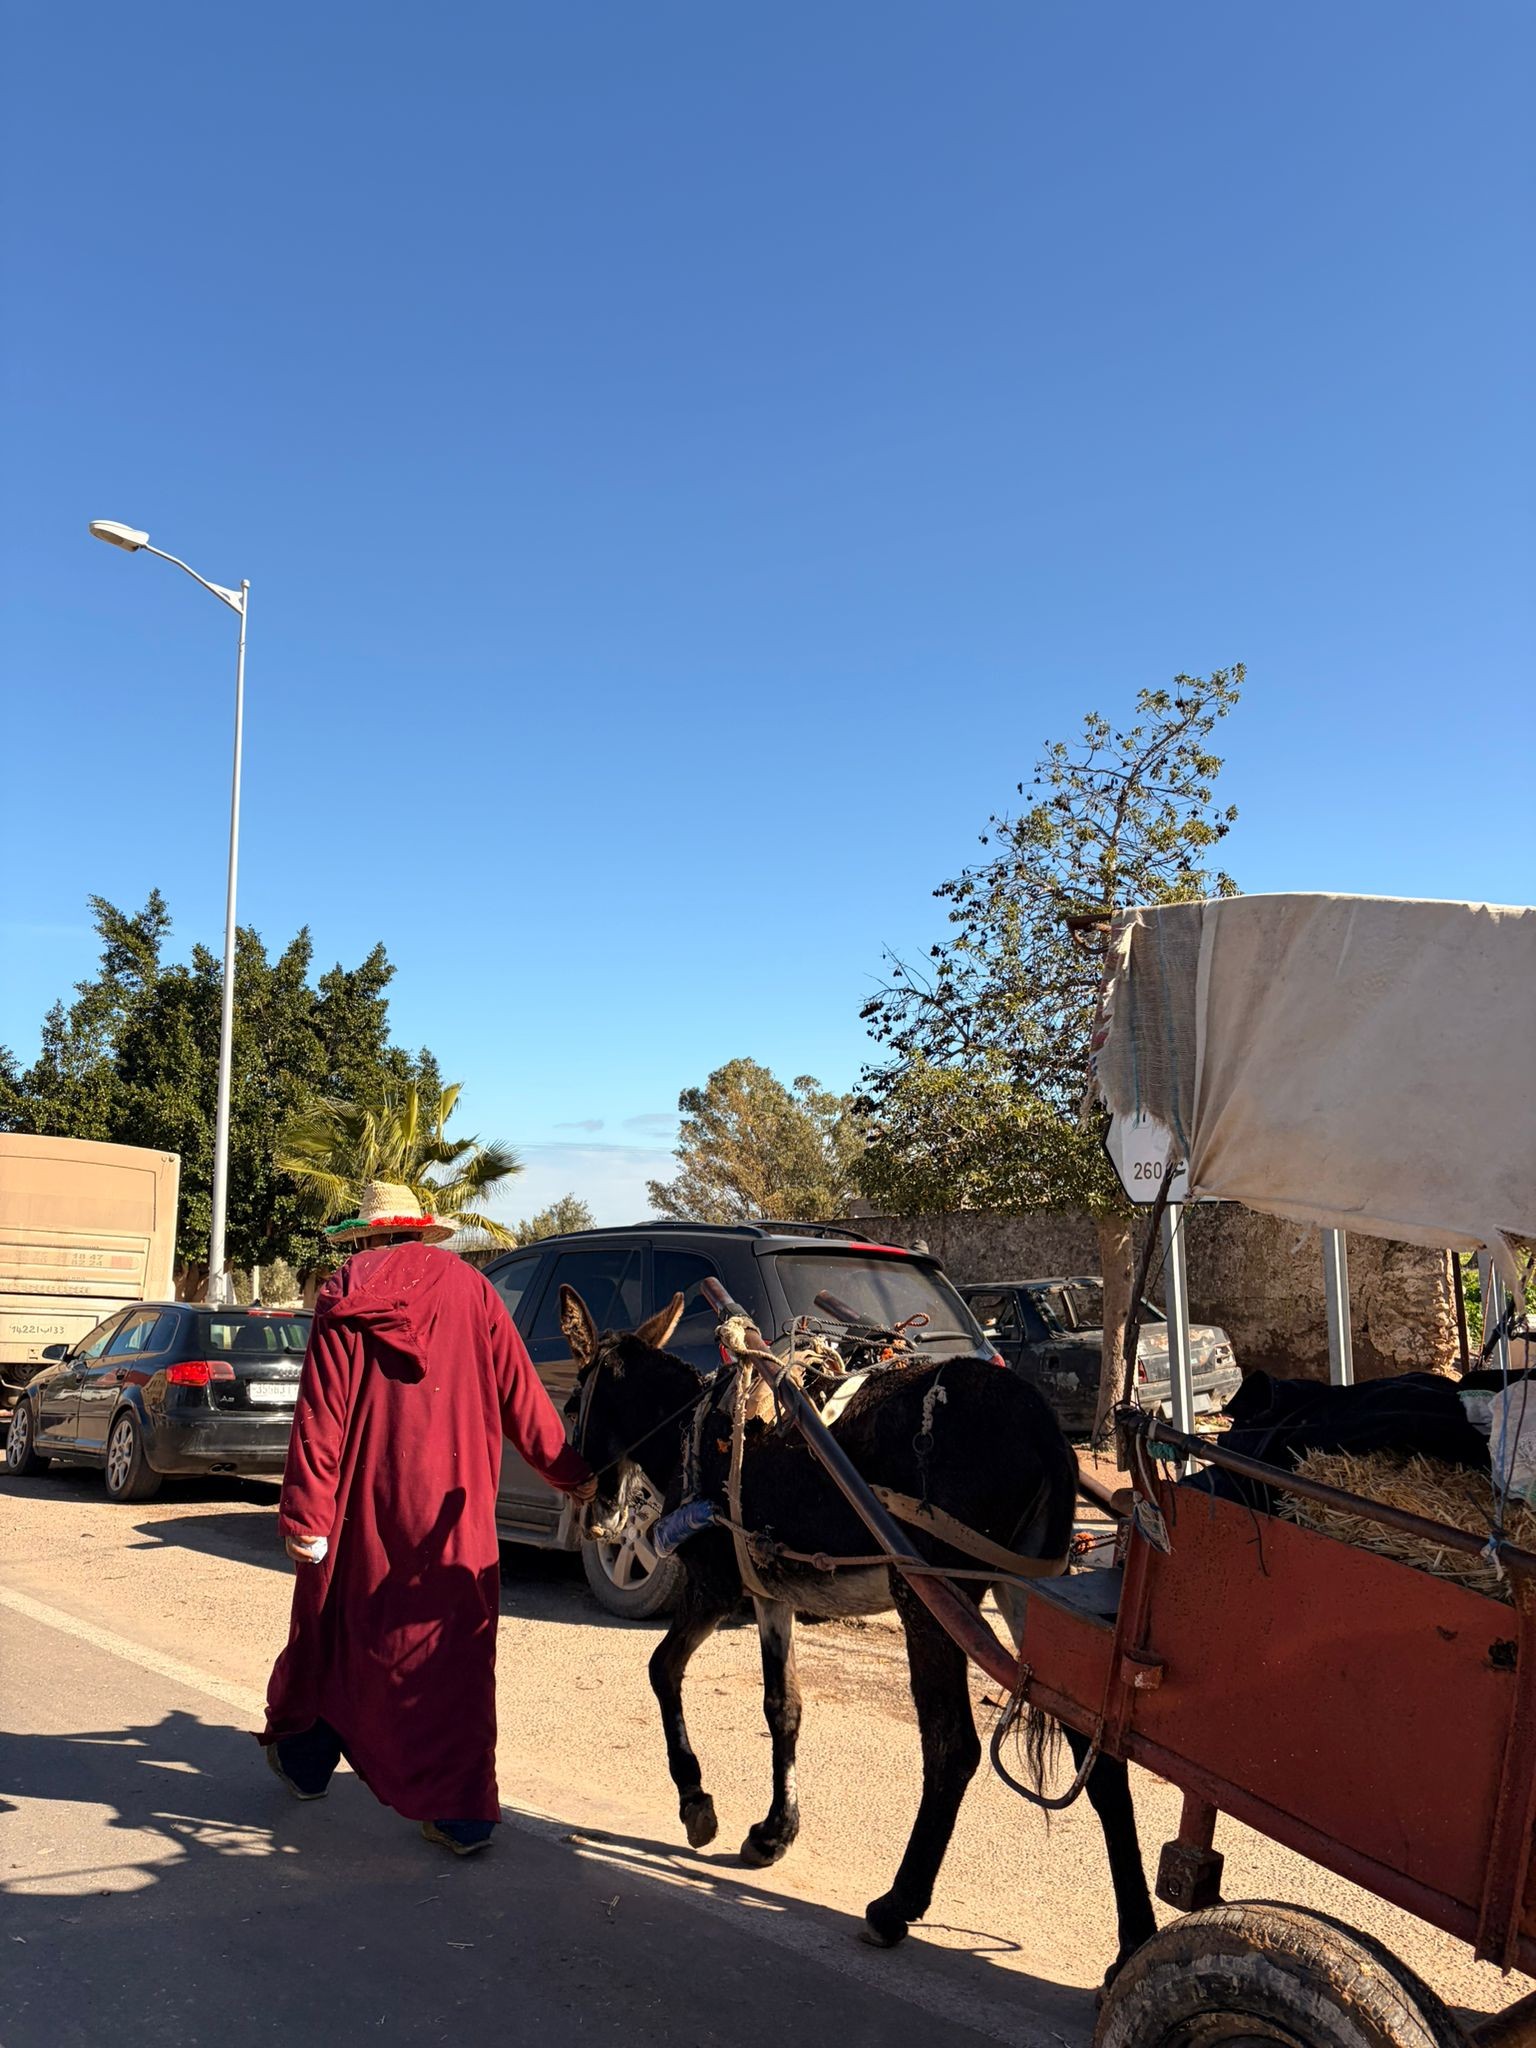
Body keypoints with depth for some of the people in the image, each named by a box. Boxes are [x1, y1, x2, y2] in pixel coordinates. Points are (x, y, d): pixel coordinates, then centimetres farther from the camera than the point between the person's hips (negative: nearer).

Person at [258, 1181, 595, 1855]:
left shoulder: (345, 1295, -1)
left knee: (340, 1630, 19)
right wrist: (569, 1472, 13)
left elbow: (319, 1413, -6)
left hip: (364, 1502, 0)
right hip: (454, 1507, 0)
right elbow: (519, 1396, 3)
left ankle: (304, 1759, 40)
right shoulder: (469, 1289, 2)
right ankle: (462, 1812, 5)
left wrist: (304, 1514, -6)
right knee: (451, 1652, 5)